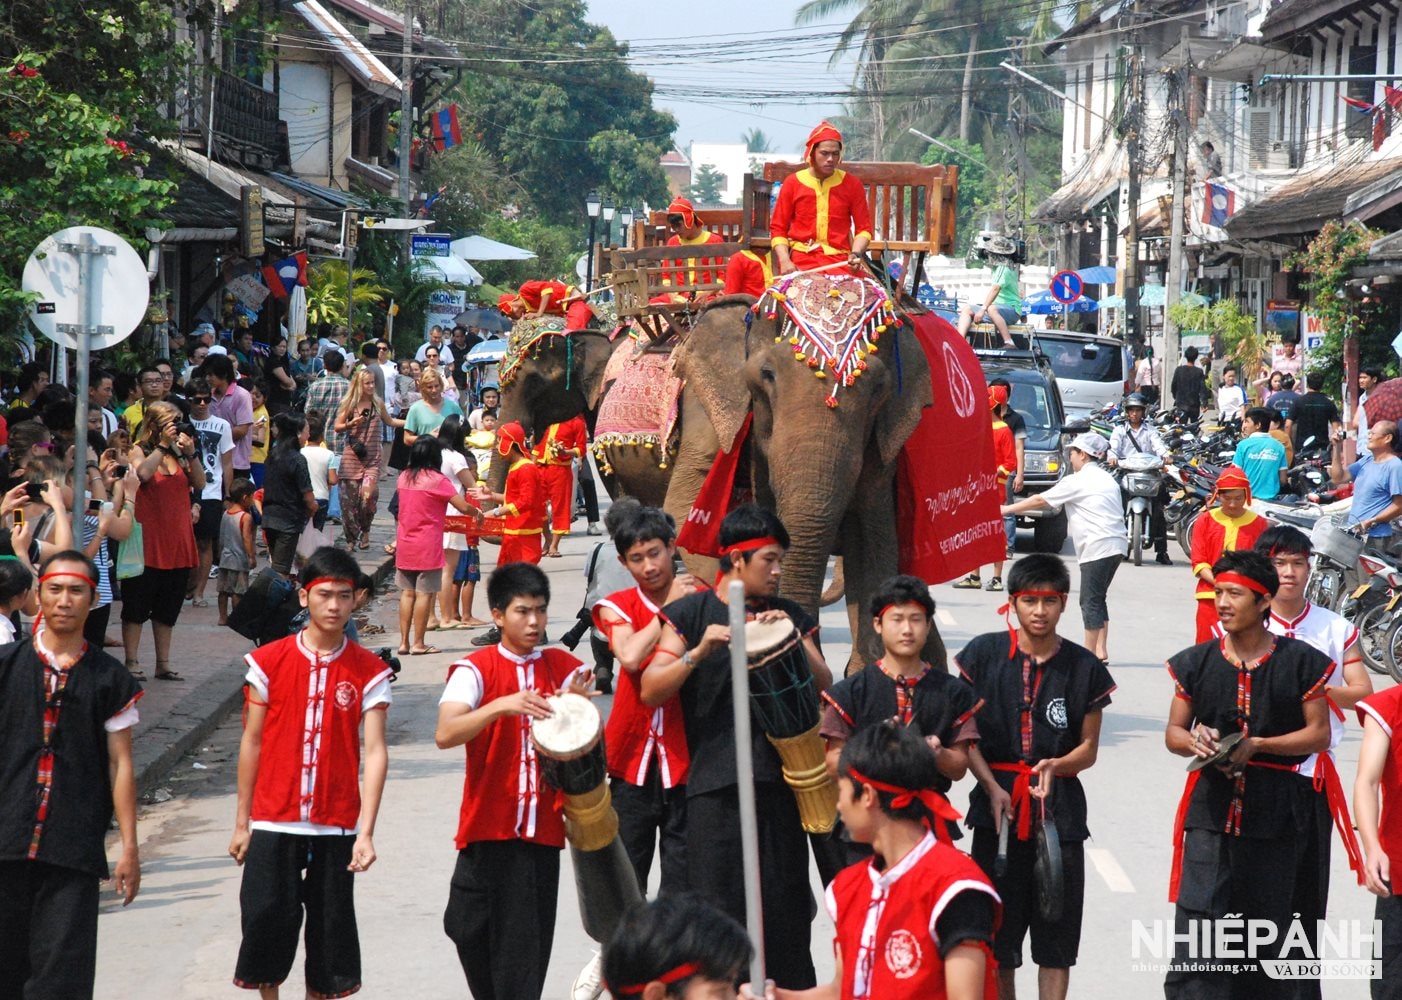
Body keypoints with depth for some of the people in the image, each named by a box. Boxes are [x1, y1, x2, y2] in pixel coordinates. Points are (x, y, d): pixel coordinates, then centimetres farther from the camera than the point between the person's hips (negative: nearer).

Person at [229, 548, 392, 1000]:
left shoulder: (369, 671, -1)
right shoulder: (269, 662, 0)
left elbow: (375, 751, -7)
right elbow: (252, 742, 5)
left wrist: (365, 833, -16)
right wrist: (242, 823, 6)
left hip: (335, 826, 0)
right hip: (273, 822, 0)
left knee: (330, 928, 6)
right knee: (267, 919, 0)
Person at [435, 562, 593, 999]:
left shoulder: (565, 668, 6)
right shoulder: (476, 669, -3)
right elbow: (445, 734, -19)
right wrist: (502, 705, -33)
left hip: (542, 828, 1)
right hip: (487, 827, -1)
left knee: (528, 943, -1)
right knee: (469, 929, 1)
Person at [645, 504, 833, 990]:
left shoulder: (790, 617, 16)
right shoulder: (690, 613, 6)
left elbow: (824, 687, 6)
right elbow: (651, 691, -2)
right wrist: (699, 651, -16)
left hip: (778, 780, 3)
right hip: (713, 783, -2)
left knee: (784, 904, 3)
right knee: (716, 904, -5)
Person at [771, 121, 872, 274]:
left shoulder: (851, 185, 9)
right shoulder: (792, 184, 7)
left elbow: (863, 228, 10)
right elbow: (778, 228, 8)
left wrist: (855, 254, -10)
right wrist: (785, 261, -8)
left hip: (839, 260, 1)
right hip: (800, 260, -1)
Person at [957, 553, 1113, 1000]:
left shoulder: (1084, 667, 3)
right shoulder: (984, 654, 0)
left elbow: (1088, 748, 6)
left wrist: (1055, 766, -14)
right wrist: (992, 788, -10)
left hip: (1060, 806, 0)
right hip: (998, 800, 0)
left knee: (1057, 938, 2)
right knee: (997, 932, 4)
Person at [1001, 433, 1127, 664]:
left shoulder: (1076, 482, -4)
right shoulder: (1106, 479, 19)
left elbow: (1040, 500, 1)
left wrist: (1007, 509, 12)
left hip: (1097, 547, -8)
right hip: (1117, 544, 8)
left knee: (1091, 601, -5)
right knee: (1098, 598, 14)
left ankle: (1091, 652, -7)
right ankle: (1101, 650, 10)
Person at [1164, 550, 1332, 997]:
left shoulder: (1300, 662, -1)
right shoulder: (1197, 663, 6)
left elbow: (1318, 734, -1)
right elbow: (1173, 732, 12)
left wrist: (1256, 745, -13)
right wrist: (1195, 741, -13)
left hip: (1276, 812, 0)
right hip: (1210, 807, 1)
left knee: (1266, 926, 9)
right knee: (1197, 923, -11)